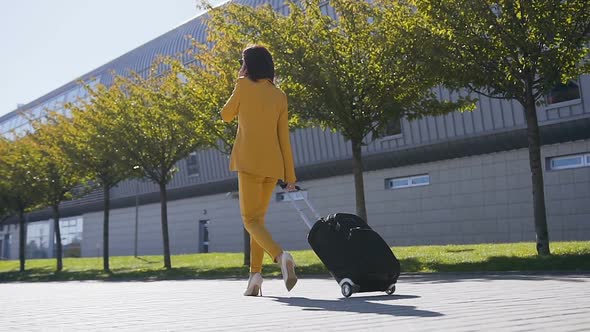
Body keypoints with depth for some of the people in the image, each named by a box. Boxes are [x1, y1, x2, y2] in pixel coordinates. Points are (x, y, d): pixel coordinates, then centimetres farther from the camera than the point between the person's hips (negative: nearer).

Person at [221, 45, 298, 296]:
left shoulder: (244, 86, -2)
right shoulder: (280, 96, 10)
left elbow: (226, 116, 11)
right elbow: (284, 137, 7)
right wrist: (290, 174, 7)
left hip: (249, 162, -5)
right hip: (272, 164, 5)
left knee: (251, 220, -2)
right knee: (258, 218, 15)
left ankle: (281, 256, -29)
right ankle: (255, 277, 10)